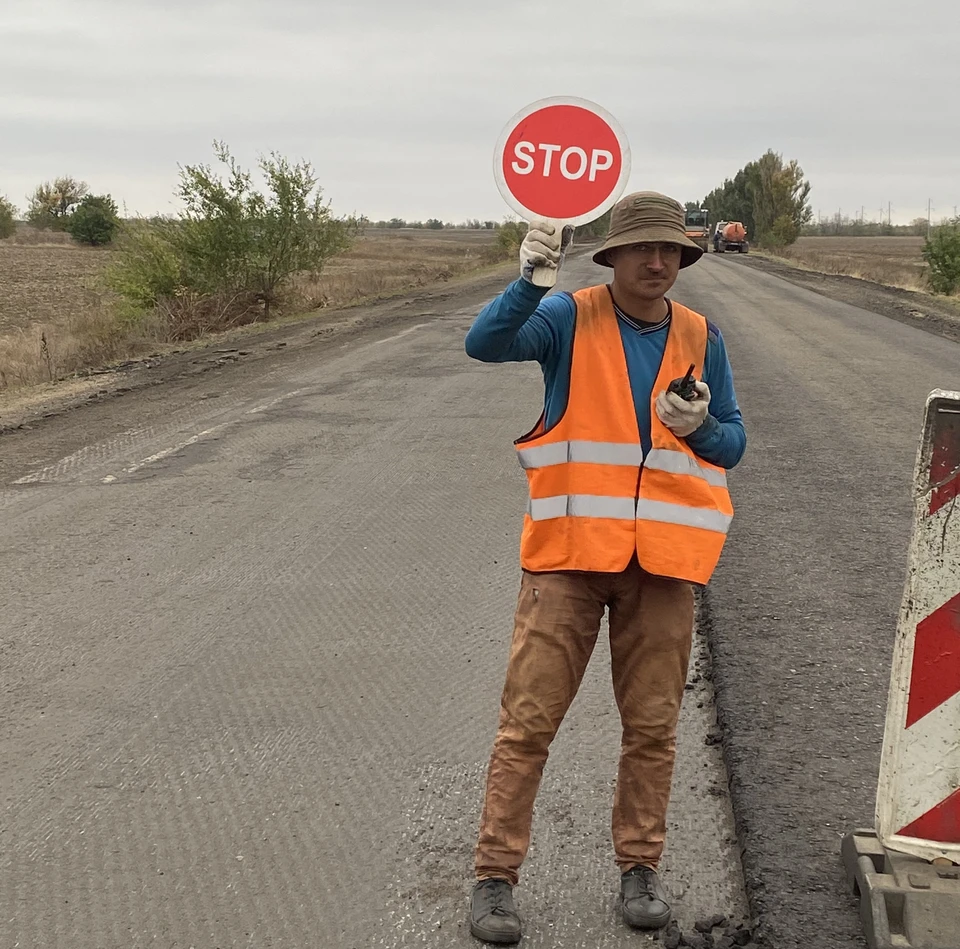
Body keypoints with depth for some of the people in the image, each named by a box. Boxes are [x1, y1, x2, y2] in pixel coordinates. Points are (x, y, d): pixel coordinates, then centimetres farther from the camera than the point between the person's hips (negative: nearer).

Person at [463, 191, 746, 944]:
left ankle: (640, 868, 27)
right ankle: (496, 875, 12)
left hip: (663, 558, 3)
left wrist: (700, 427, -11)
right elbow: (486, 343, -18)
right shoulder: (570, 318, -3)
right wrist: (530, 279, -32)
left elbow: (731, 444, 10)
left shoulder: (701, 338, 7)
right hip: (570, 549, -3)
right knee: (529, 720, 0)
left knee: (652, 725, 11)